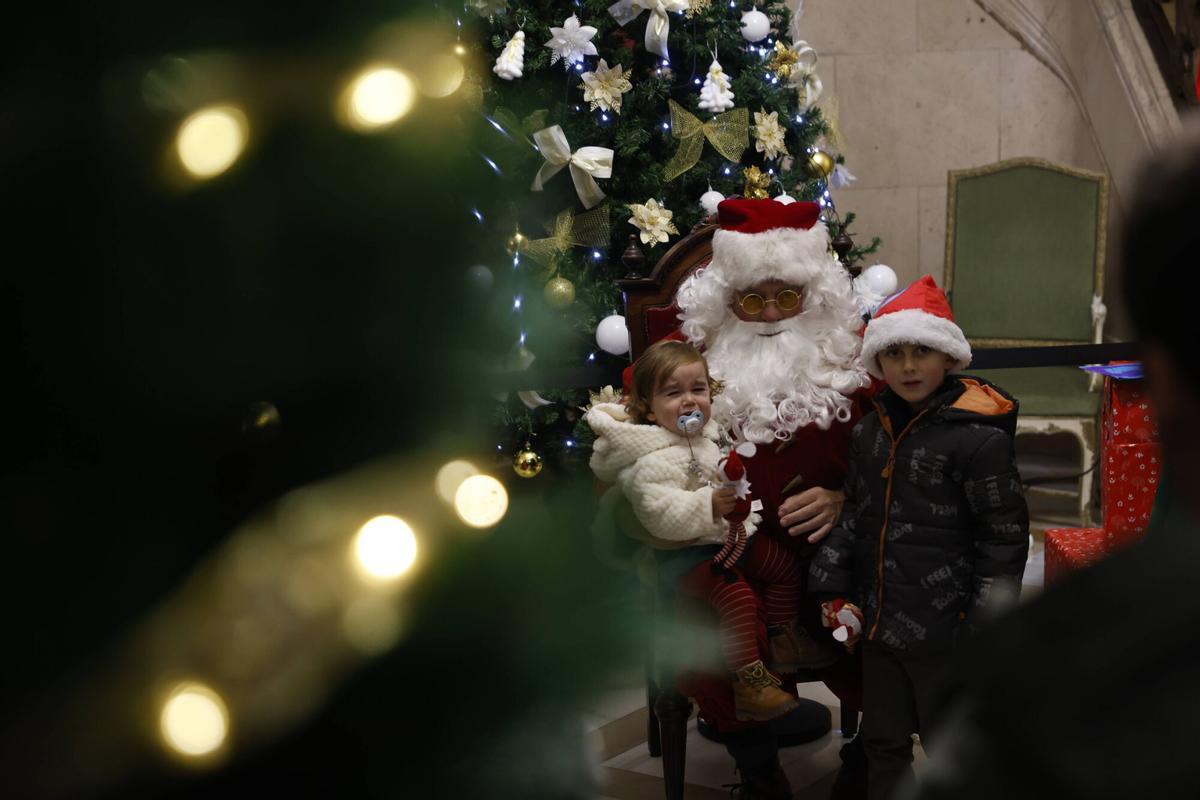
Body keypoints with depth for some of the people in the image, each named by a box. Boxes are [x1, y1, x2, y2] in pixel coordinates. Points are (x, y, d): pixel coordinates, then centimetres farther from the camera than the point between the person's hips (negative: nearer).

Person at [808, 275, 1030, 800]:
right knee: (884, 743, 19)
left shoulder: (978, 437, -15)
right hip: (880, 622, 7)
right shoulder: (870, 430, 7)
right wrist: (834, 590, 9)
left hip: (946, 631, -6)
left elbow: (1004, 538, -13)